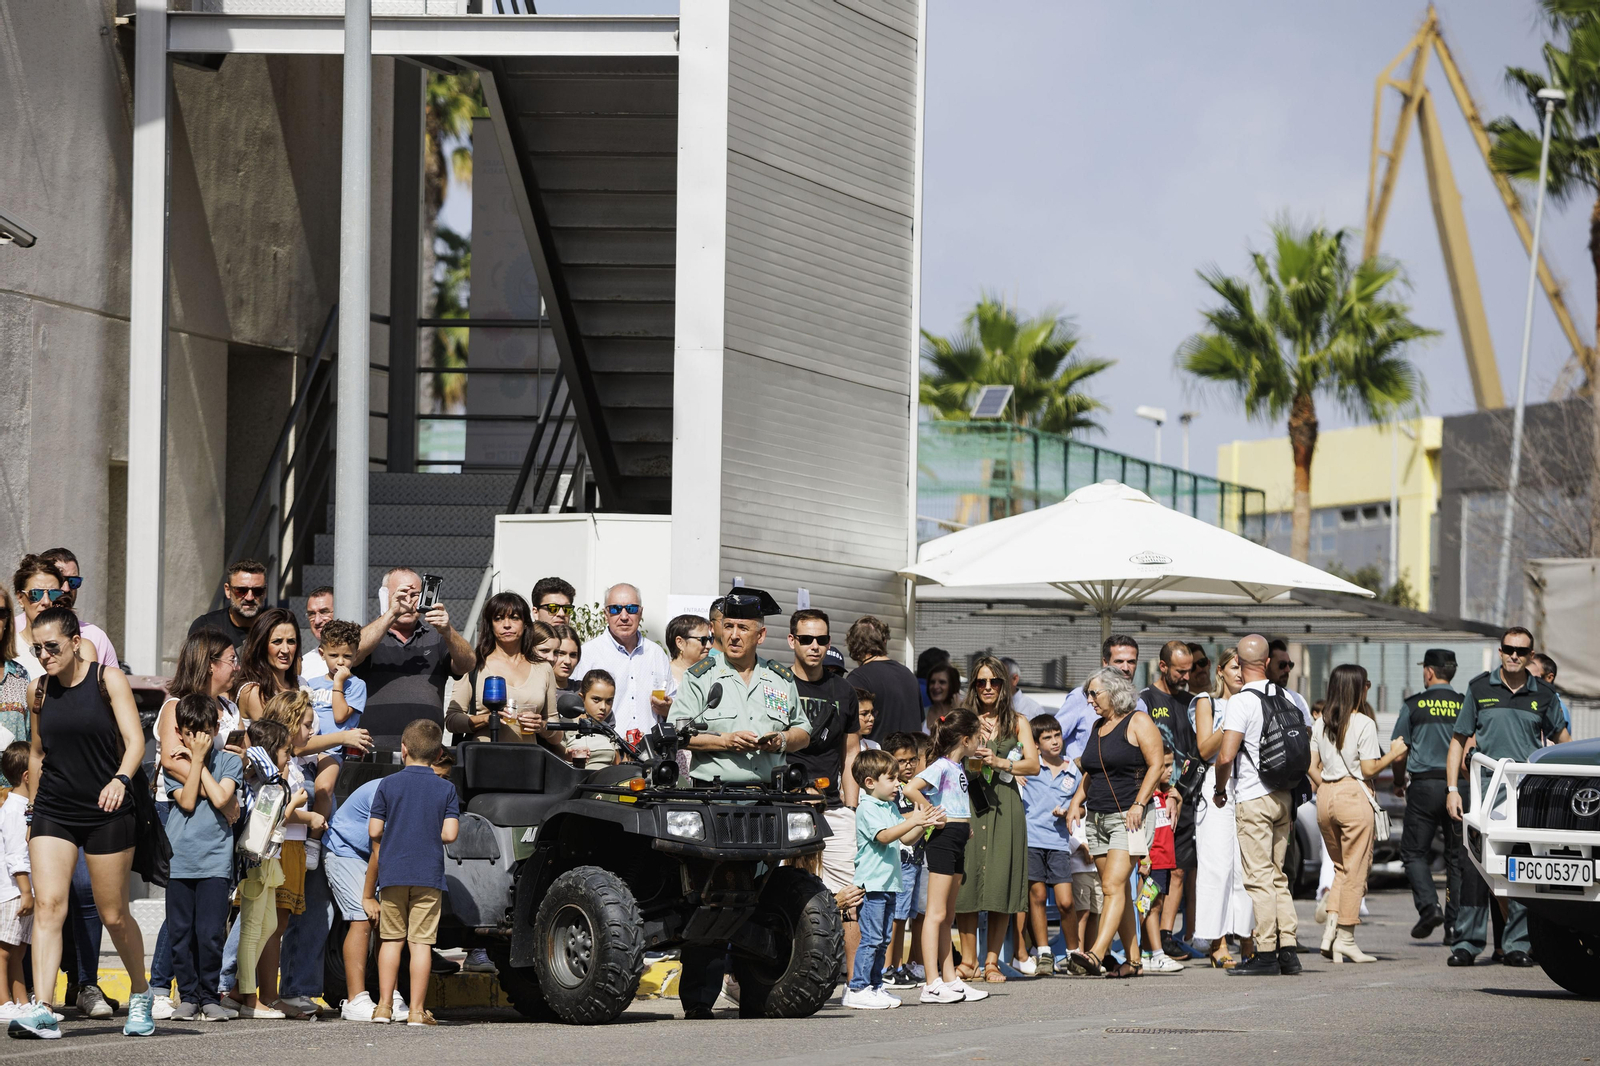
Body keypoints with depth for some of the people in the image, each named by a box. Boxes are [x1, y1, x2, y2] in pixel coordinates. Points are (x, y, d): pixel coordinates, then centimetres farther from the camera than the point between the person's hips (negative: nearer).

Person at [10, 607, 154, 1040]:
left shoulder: (108, 680, -6)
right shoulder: (38, 691, 5)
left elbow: (135, 740, -14)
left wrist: (120, 779, -32)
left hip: (107, 813, -3)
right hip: (53, 812, 3)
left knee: (113, 915, 5)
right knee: (47, 903, -15)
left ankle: (140, 993, 30)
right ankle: (42, 1011, -23)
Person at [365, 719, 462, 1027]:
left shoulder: (388, 785, 0)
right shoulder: (446, 789, 0)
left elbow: (374, 831, -1)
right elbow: (449, 834, -7)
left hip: (392, 874, 1)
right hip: (429, 875, 0)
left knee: (391, 939, 10)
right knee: (421, 942, 0)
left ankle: (384, 1005, 8)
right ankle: (417, 1010, -3)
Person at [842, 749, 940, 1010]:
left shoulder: (890, 808, 17)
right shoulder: (867, 808, -11)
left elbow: (905, 838, 22)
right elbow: (884, 836, -24)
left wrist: (923, 824, 6)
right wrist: (913, 822, -29)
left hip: (888, 883, 9)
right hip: (872, 883, -9)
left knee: (882, 940, 11)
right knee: (871, 939, -11)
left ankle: (874, 986, 15)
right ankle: (857, 989, -9)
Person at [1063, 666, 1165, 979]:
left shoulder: (1138, 722, -4)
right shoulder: (1098, 727, 19)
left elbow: (1156, 766, -10)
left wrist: (1138, 804, -18)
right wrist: (1076, 801, 11)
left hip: (1127, 817, -8)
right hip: (1097, 818, 8)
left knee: (1113, 885, -17)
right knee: (1118, 890, 6)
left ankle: (1096, 954, -28)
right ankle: (1132, 961, 7)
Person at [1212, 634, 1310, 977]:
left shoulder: (1242, 701, -14)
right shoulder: (1290, 699, 6)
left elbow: (1225, 756, -21)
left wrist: (1220, 788, -1)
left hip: (1253, 797, -7)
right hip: (1285, 796, 7)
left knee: (1259, 877, -3)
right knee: (1278, 877, 14)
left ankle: (1266, 955, -3)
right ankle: (1288, 951, 11)